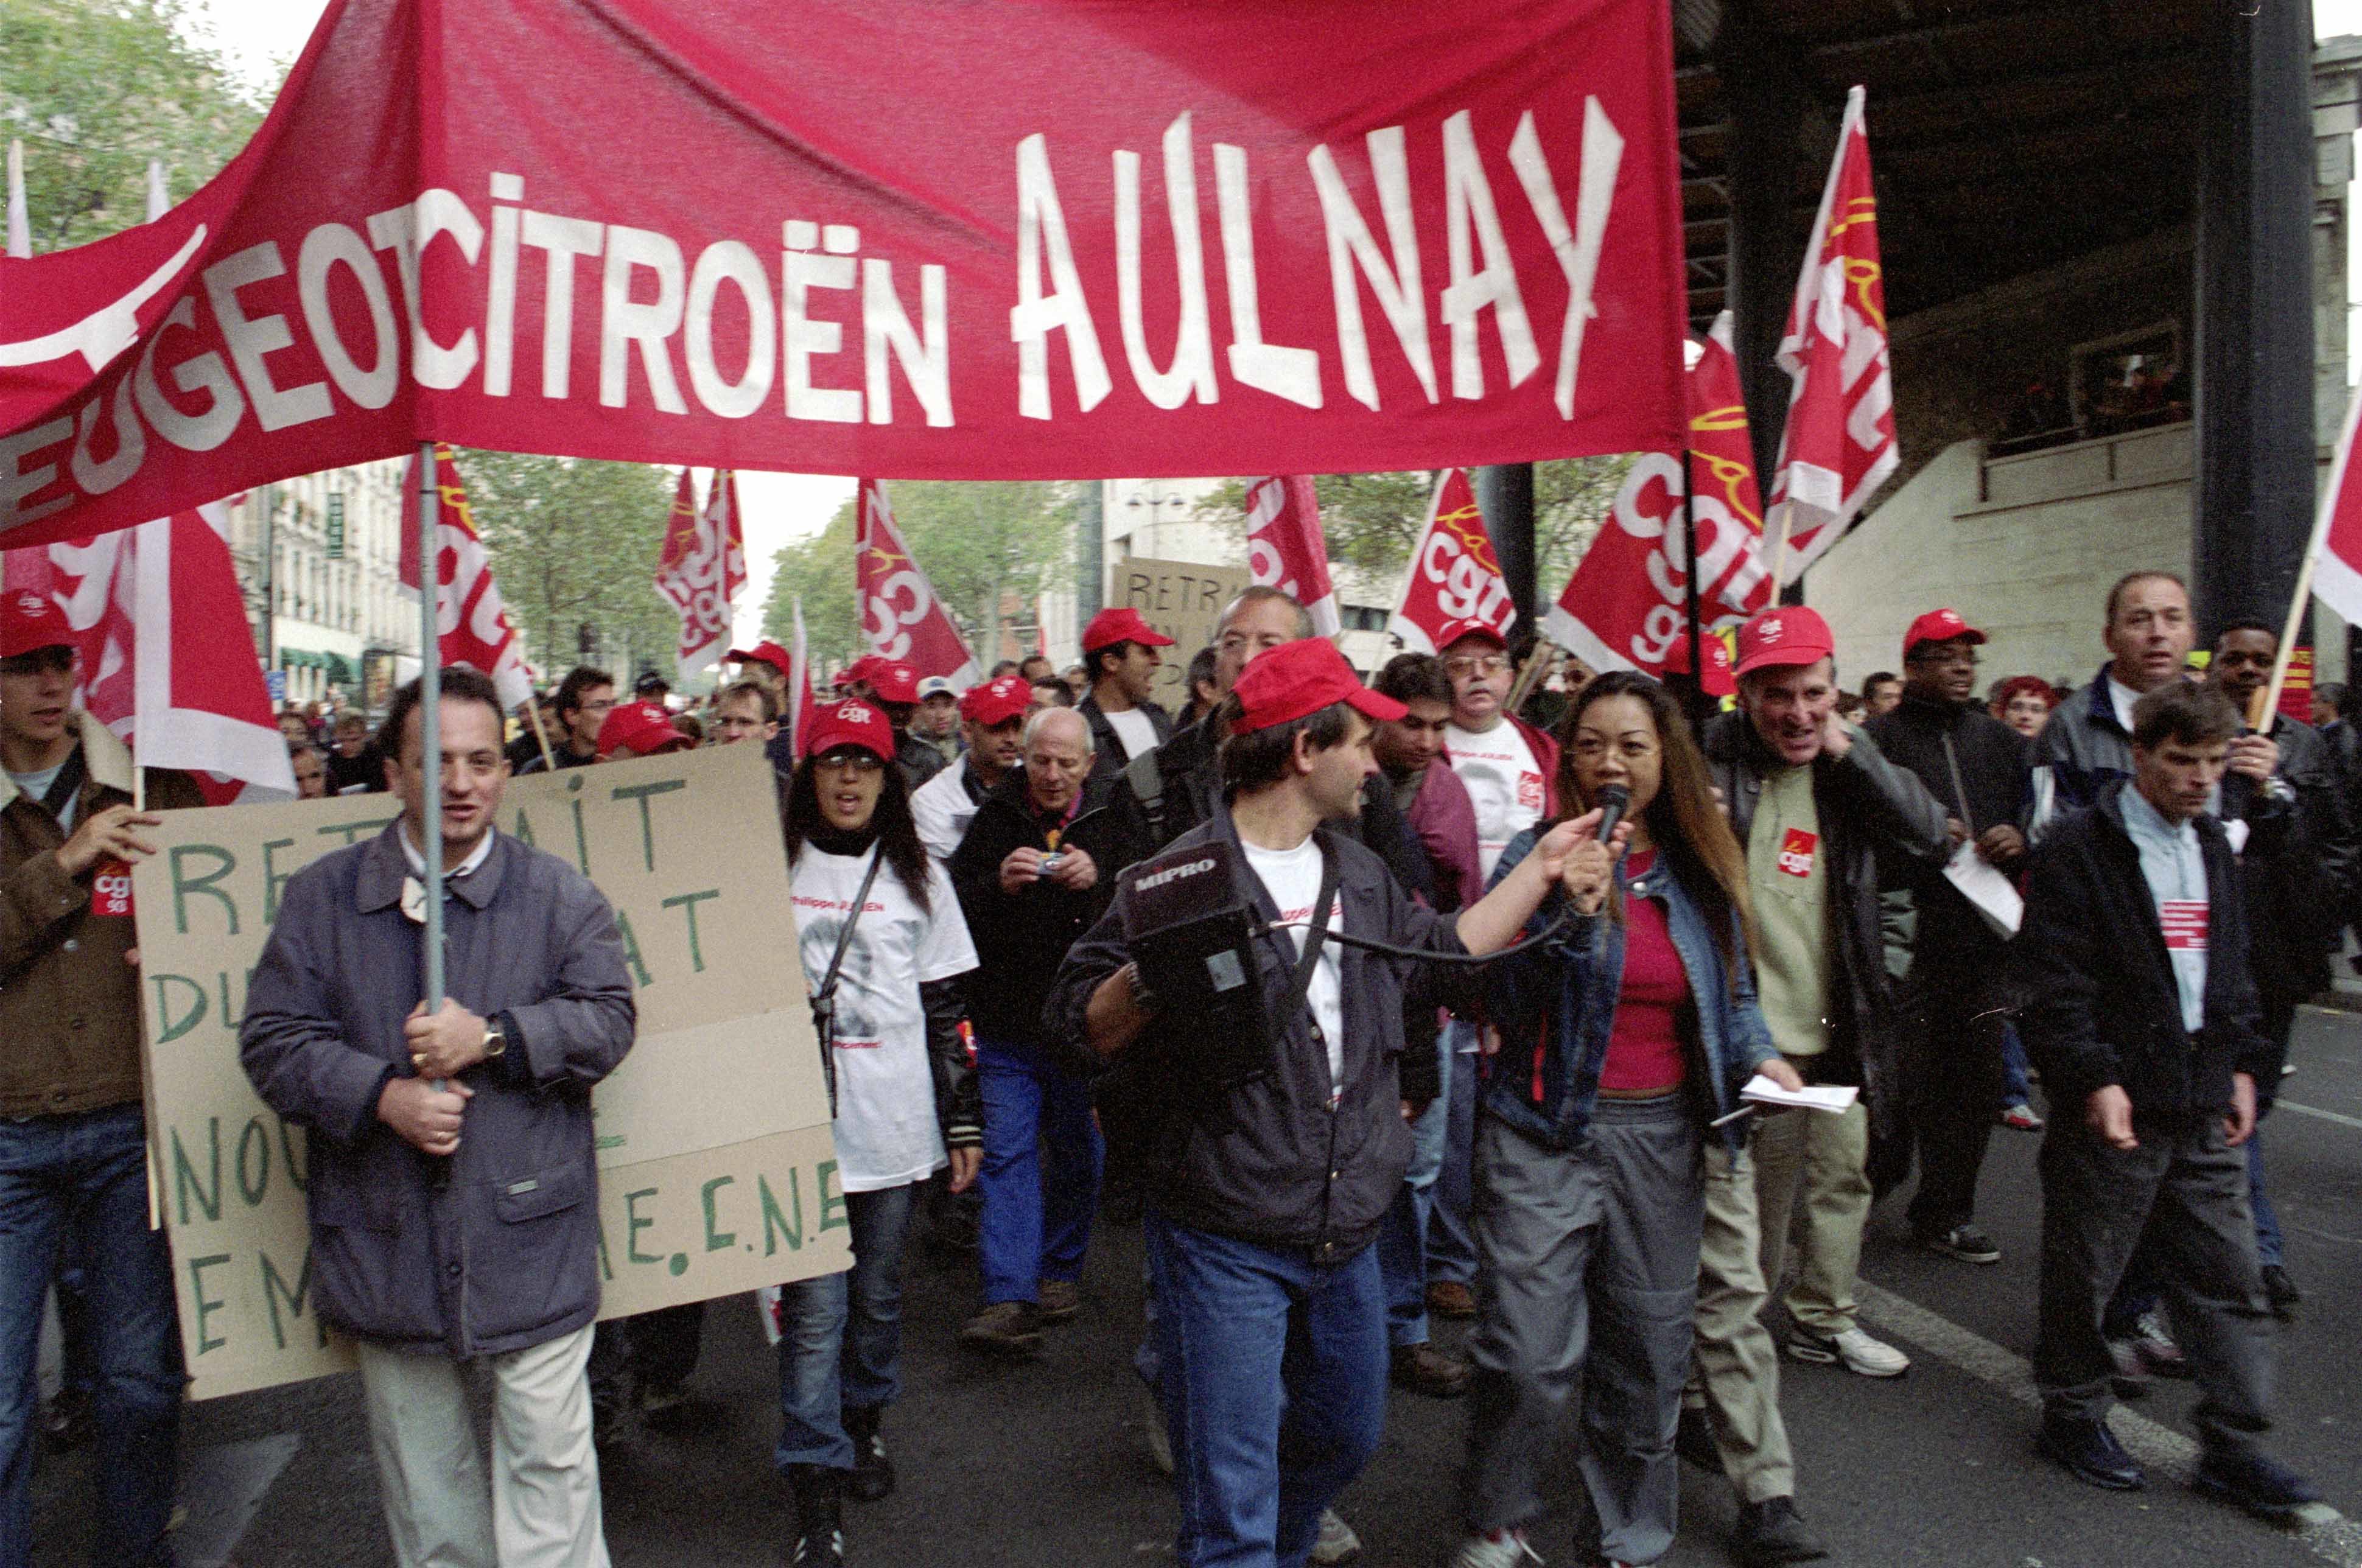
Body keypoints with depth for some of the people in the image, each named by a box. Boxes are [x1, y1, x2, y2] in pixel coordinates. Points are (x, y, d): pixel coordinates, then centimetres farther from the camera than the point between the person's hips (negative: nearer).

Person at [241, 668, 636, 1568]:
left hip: (529, 1236, -1)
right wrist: (382, 1096, -17)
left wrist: (493, 1037, -18)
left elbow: (608, 1019, -5)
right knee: (424, 1479, 16)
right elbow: (273, 1041, -1)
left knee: (547, 1457, 4)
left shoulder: (560, 896, 1)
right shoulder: (320, 899, 3)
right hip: (386, 1245, 2)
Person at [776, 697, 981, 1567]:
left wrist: (962, 1121, 5)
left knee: (878, 1292, 14)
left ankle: (867, 1421, 38)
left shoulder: (917, 876, 7)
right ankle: (816, 1498, 4)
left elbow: (947, 1006, 7)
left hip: (893, 1122, 2)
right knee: (814, 1310, -4)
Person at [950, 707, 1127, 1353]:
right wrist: (1000, 884, -20)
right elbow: (954, 907, -2)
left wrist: (1099, 881, -24)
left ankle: (1061, 1270, 31)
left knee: (1078, 1148, 13)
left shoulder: (1113, 816, -2)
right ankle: (1008, 1298, -1)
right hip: (1009, 1022, 0)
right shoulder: (995, 817, 1)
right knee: (1007, 1153, -2)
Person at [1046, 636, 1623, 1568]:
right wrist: (1150, 974, -35)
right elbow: (1079, 1030, -15)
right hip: (1226, 1244, -7)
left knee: (1347, 1437, 25)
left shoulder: (1358, 872, 9)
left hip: (1346, 1236, 8)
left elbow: (1439, 952, 21)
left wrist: (1542, 870, 18)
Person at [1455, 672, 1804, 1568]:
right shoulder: (1536, 857, -5)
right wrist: (1570, 908, -23)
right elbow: (1508, 1006, -10)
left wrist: (1758, 1056, 0)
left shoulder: (1702, 871, 7)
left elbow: (1731, 991, 19)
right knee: (1528, 1359, -8)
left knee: (1648, 1359, 12)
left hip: (1664, 1138, 4)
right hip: (1549, 1133, -4)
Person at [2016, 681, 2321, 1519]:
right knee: (2085, 1270, 6)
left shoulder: (2212, 846, 14)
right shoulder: (2081, 846, -11)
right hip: (2116, 1103, -7)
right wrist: (2095, 1078, -20)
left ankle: (2233, 1444, 20)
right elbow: (2057, 981, -15)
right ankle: (2073, 1413, 23)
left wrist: (2242, 1065, 14)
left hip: (2203, 1105, 7)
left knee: (2229, 1275, 9)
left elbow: (2233, 968, 21)